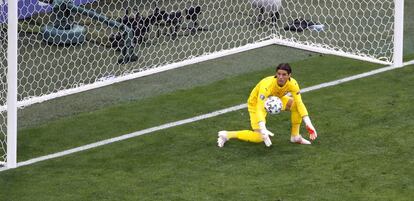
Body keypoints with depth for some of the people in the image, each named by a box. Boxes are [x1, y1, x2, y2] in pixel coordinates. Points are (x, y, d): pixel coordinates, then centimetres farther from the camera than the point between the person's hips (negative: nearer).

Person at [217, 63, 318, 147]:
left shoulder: (292, 83, -26)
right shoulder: (267, 85, -40)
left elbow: (300, 104, -23)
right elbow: (260, 108, -44)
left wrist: (308, 124, -33)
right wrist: (263, 130, -56)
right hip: (256, 103, -6)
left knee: (295, 104, -16)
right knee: (259, 138, -18)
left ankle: (295, 136, 1)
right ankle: (227, 135, -3)